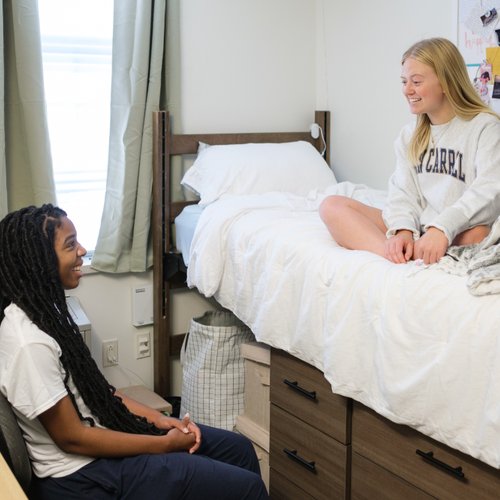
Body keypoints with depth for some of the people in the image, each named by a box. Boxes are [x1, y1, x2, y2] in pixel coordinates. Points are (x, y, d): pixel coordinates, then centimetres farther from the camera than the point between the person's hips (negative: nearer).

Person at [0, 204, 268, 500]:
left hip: (101, 431, 9)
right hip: (83, 474, -9)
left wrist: (159, 419, 2)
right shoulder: (29, 342, -28)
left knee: (239, 449, 13)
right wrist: (164, 444, -14)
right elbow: (72, 438, -23)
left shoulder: (44, 307, 1)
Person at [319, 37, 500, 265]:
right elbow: (403, 191, 4)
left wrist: (442, 229, -35)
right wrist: (403, 230, -19)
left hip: (460, 237, -5)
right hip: (416, 231, 6)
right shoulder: (409, 135, 18)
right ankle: (409, 259, -37)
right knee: (332, 205, -14)